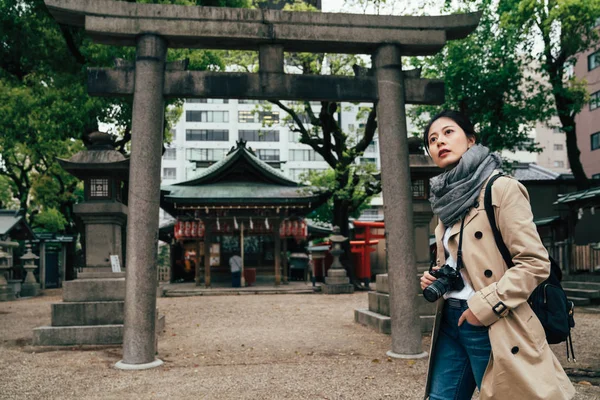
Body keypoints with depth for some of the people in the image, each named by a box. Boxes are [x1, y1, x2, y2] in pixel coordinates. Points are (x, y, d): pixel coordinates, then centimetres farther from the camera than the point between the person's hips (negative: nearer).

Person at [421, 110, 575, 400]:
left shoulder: (501, 188, -10)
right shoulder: (447, 197, 12)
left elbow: (535, 263, -15)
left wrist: (485, 305, -18)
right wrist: (435, 279, 5)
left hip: (491, 326, -7)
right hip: (451, 321, 7)